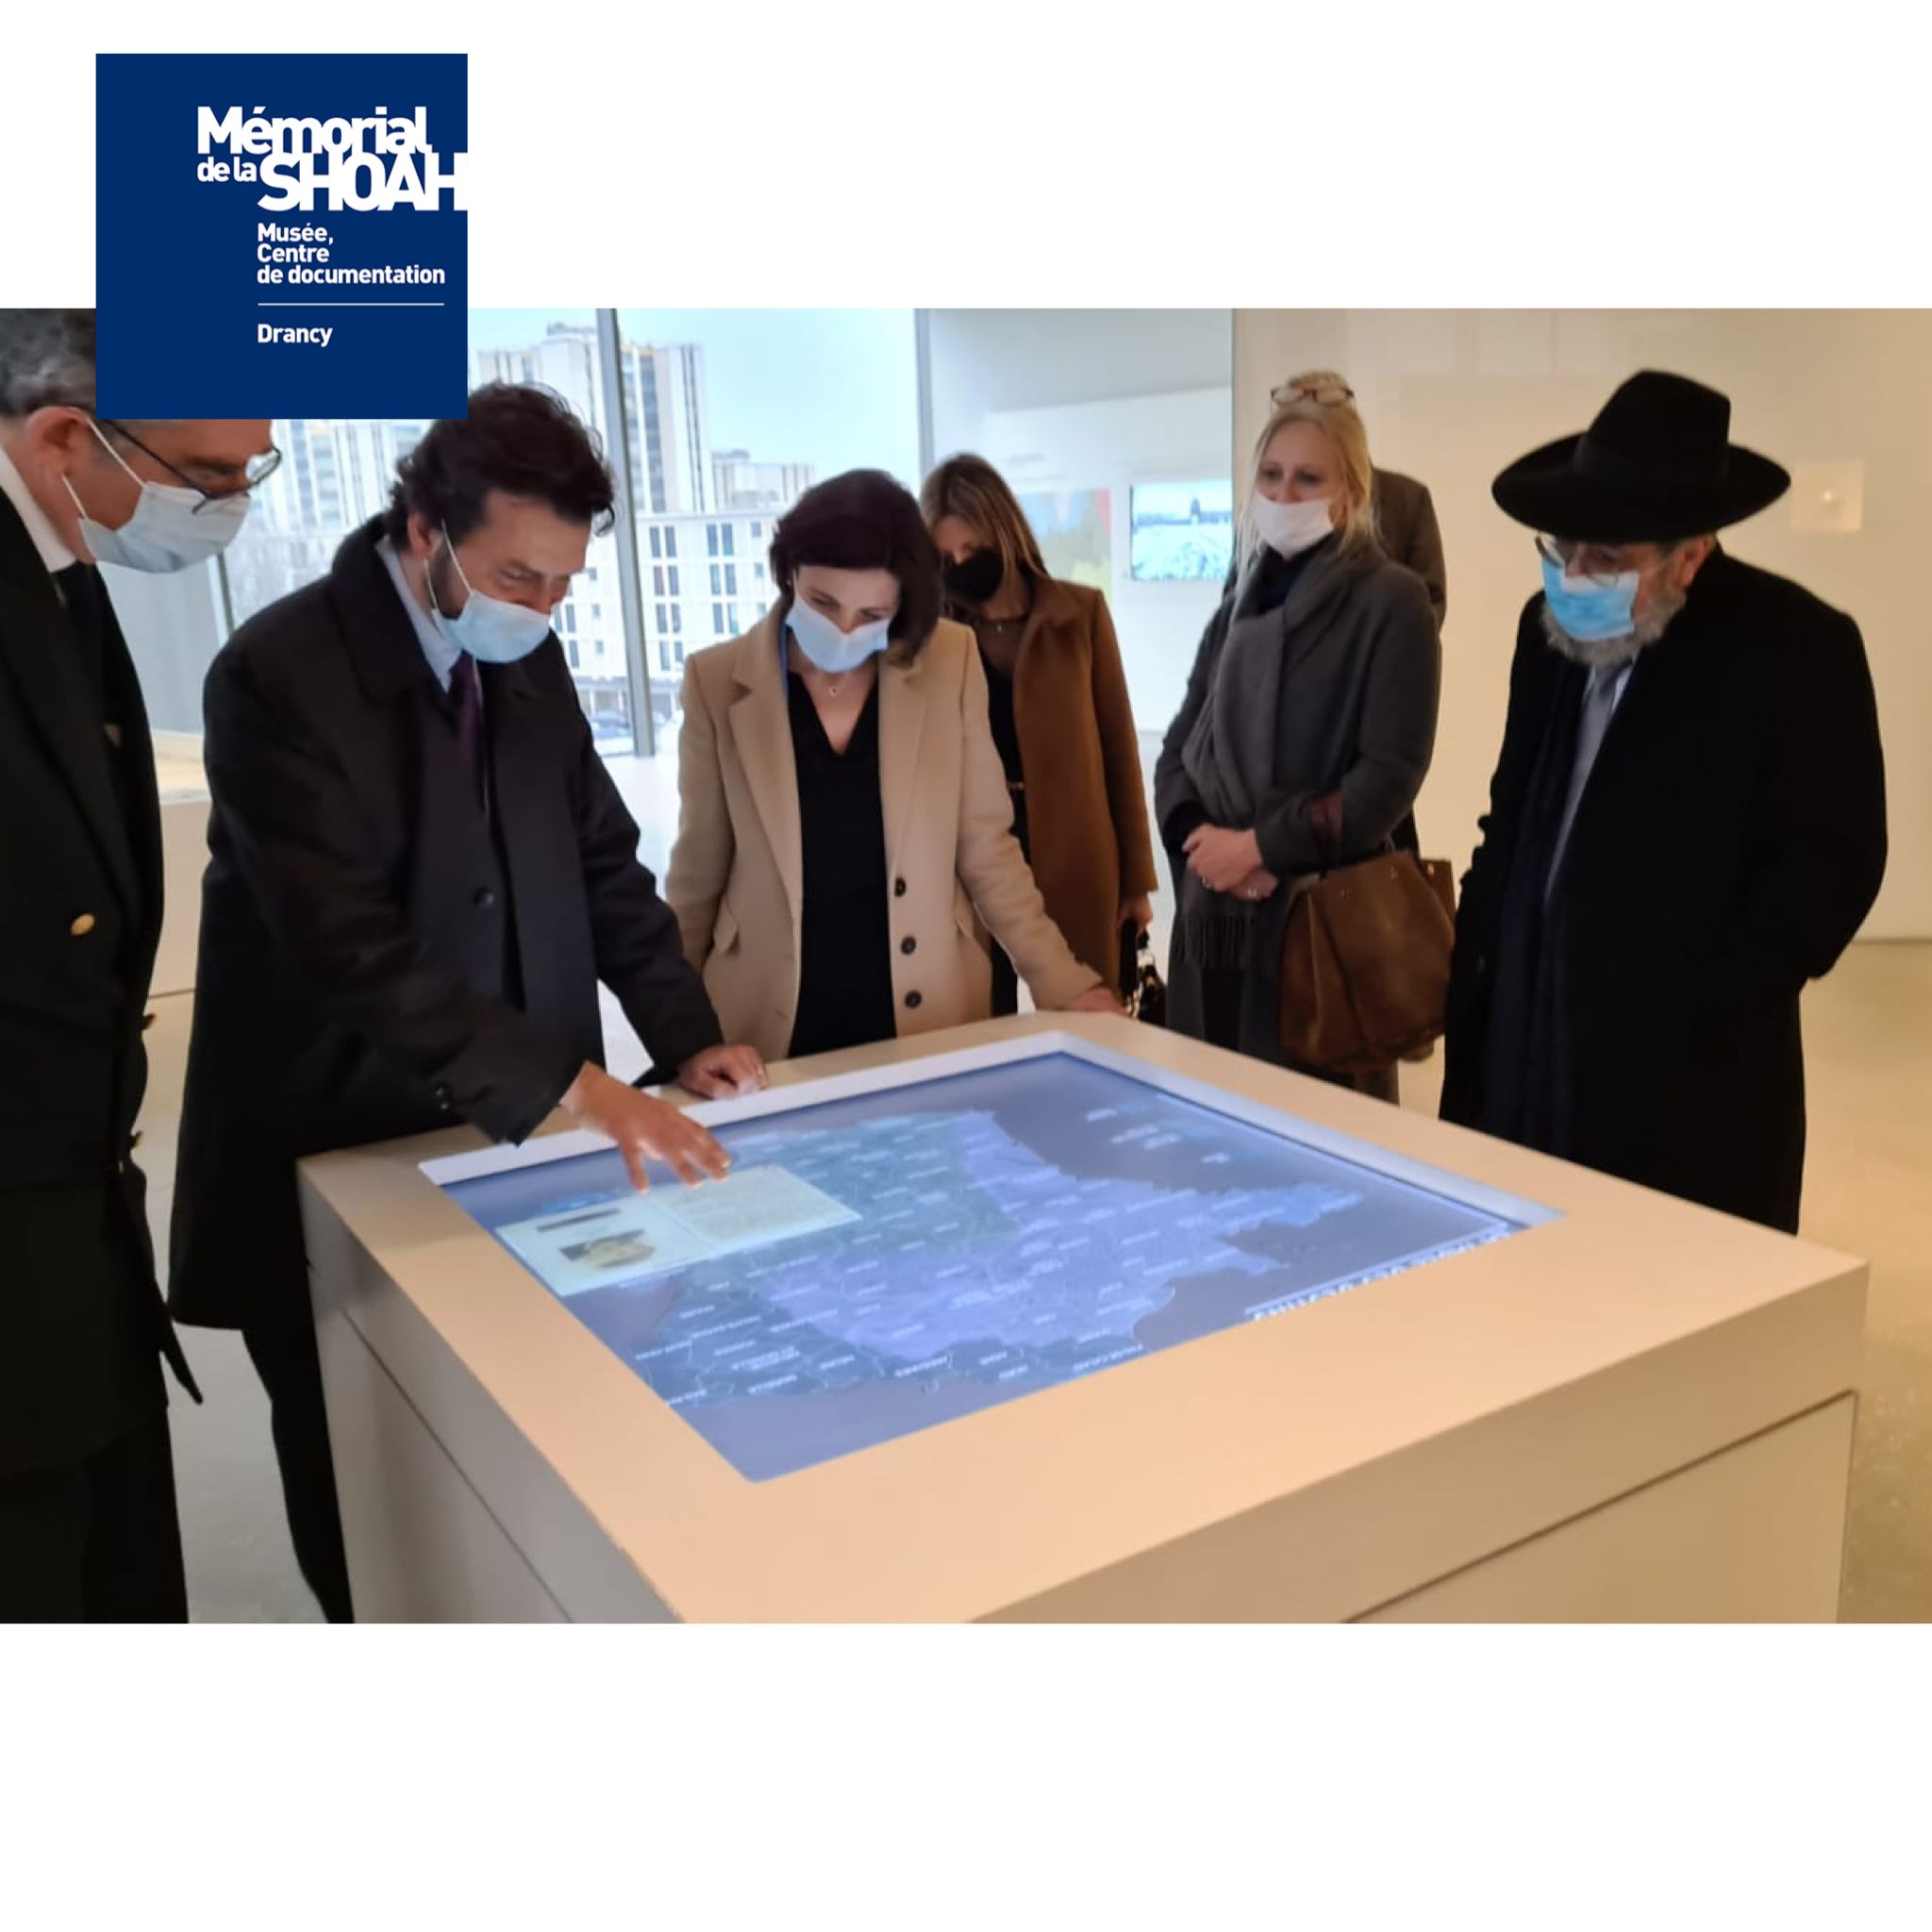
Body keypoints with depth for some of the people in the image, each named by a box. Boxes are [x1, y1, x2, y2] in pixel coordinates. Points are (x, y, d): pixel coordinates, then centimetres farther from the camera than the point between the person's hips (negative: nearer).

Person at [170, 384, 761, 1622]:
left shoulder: (528, 657, 1)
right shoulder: (280, 674, -19)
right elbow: (353, 949, -27)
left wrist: (688, 1036, -5)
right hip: (337, 1158, -5)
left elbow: (602, 861, 7)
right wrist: (576, 1084, -31)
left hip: (514, 1138, 5)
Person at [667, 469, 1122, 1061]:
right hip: (773, 1032, 0)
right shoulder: (718, 680, -7)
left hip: (931, 1020, 1)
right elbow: (697, 876, 1)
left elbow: (986, 850, 0)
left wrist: (1063, 983, -3)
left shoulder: (950, 662, -7)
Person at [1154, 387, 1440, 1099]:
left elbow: (1388, 774, -12)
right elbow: (1178, 747, 11)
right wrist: (1202, 840, -8)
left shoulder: (1390, 601, -5)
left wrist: (1259, 845, -14)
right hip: (1216, 913, 6)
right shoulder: (1241, 601, 13)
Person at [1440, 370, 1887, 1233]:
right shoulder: (1552, 626, 10)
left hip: (1685, 1086, -5)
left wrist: (1698, 1021, -13)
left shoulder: (1796, 646, -9)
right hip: (1522, 1056, 6)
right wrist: (1472, 975, 8)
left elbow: (1832, 862, -11)